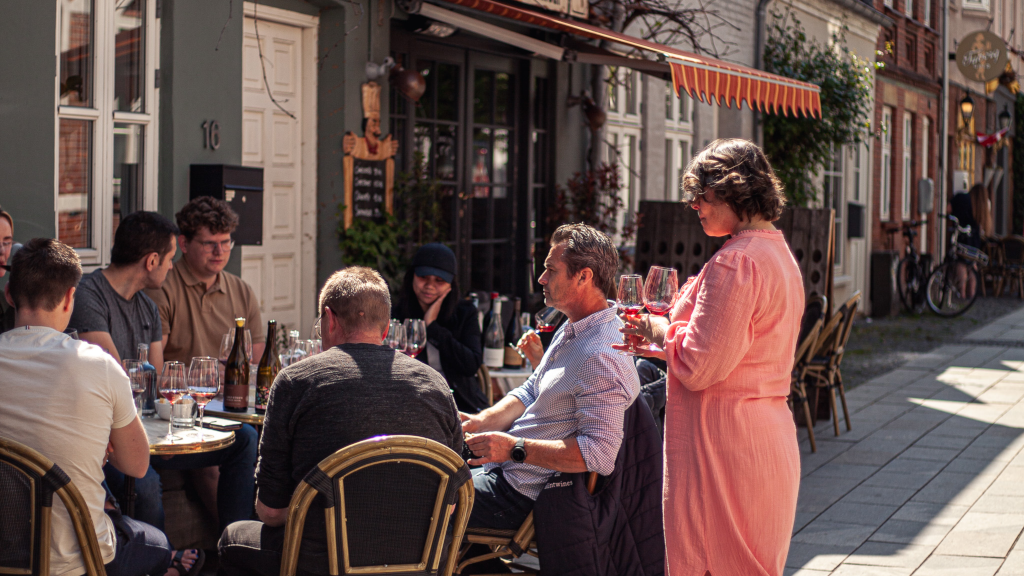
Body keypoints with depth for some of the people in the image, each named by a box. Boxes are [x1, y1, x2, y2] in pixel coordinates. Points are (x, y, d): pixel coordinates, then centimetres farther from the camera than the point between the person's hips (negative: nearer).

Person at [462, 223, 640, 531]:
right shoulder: (571, 330, 11)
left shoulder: (601, 358, -24)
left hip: (525, 493, -10)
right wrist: (483, 421, -1)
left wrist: (515, 448, -26)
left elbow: (599, 453, -29)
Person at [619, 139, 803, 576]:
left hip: (724, 441, -10)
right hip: (769, 437, 10)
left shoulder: (734, 263, -18)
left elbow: (698, 367, -19)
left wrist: (659, 330, -1)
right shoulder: (779, 253, 14)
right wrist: (659, 342, 17)